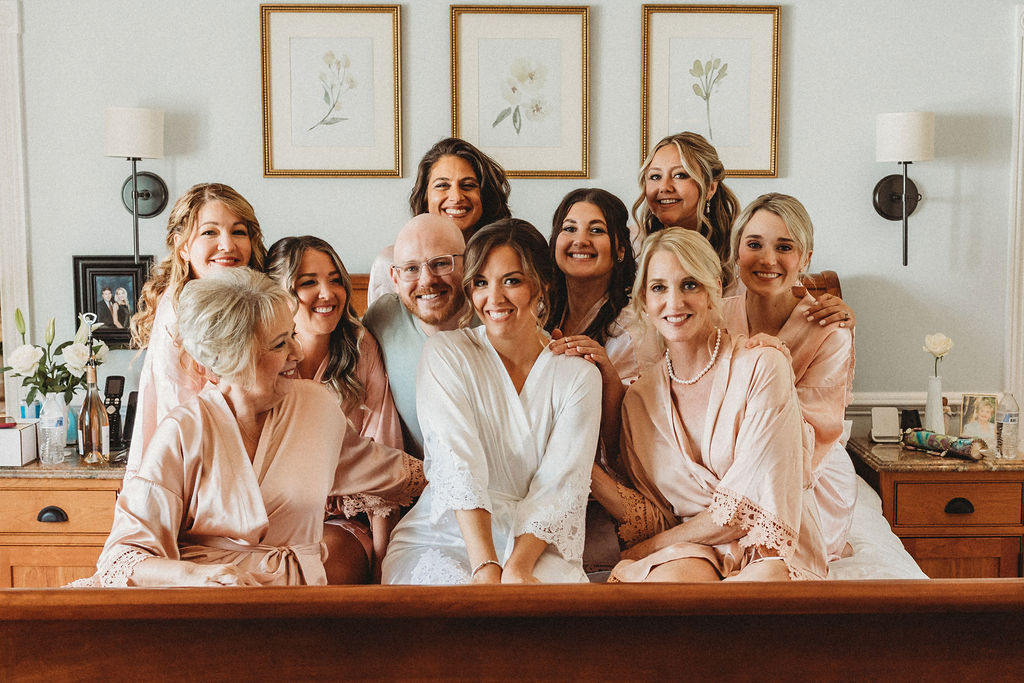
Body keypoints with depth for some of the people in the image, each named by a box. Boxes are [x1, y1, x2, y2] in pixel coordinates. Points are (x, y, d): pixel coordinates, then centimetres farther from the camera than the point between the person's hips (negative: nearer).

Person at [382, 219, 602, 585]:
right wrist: (486, 568, -24)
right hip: (440, 539, -2)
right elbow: (458, 466, -12)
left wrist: (516, 568, -22)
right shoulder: (445, 353, 0)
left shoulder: (579, 375, 4)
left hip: (535, 548, 2)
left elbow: (560, 486, -5)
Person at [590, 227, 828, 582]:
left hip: (770, 554, -1)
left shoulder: (761, 367, -7)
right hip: (688, 551, 2)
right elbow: (657, 519, 4)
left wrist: (648, 547, -4)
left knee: (764, 579, -38)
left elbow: (748, 507, -10)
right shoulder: (640, 398, 7)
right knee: (673, 578, -36)